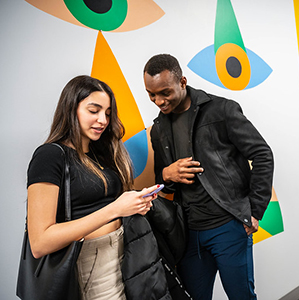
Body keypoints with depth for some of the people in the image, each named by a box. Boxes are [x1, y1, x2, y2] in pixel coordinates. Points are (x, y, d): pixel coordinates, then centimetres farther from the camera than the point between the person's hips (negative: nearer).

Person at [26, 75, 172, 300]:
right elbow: (39, 244, -19)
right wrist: (114, 209, -24)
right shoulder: (50, 155, -13)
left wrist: (137, 202, -5)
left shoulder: (101, 152, 10)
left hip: (127, 251, 7)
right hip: (93, 264, -7)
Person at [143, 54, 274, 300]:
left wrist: (255, 212, -7)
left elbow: (263, 156, -7)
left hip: (229, 226, -4)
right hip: (188, 232, 5)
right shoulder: (159, 129, 8)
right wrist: (166, 175, -8)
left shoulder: (222, 110, -8)